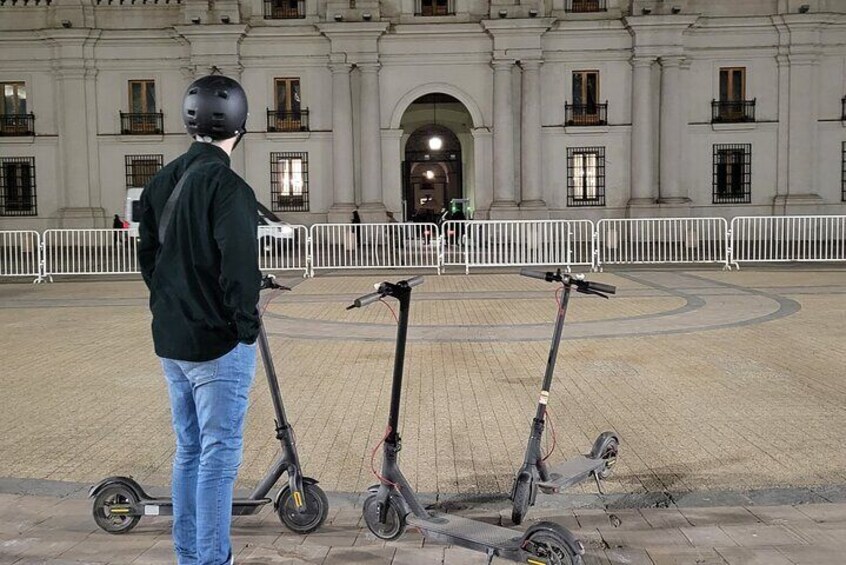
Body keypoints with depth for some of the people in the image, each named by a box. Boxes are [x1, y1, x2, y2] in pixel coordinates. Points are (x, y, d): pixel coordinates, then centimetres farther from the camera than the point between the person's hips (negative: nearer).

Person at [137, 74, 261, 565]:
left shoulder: (161, 182, 8)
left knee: (189, 450, 18)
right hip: (218, 344, -8)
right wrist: (247, 323, -11)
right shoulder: (228, 187, -18)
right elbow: (240, 268, -23)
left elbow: (147, 256, 14)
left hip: (170, 340, 8)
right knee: (219, 456, 1)